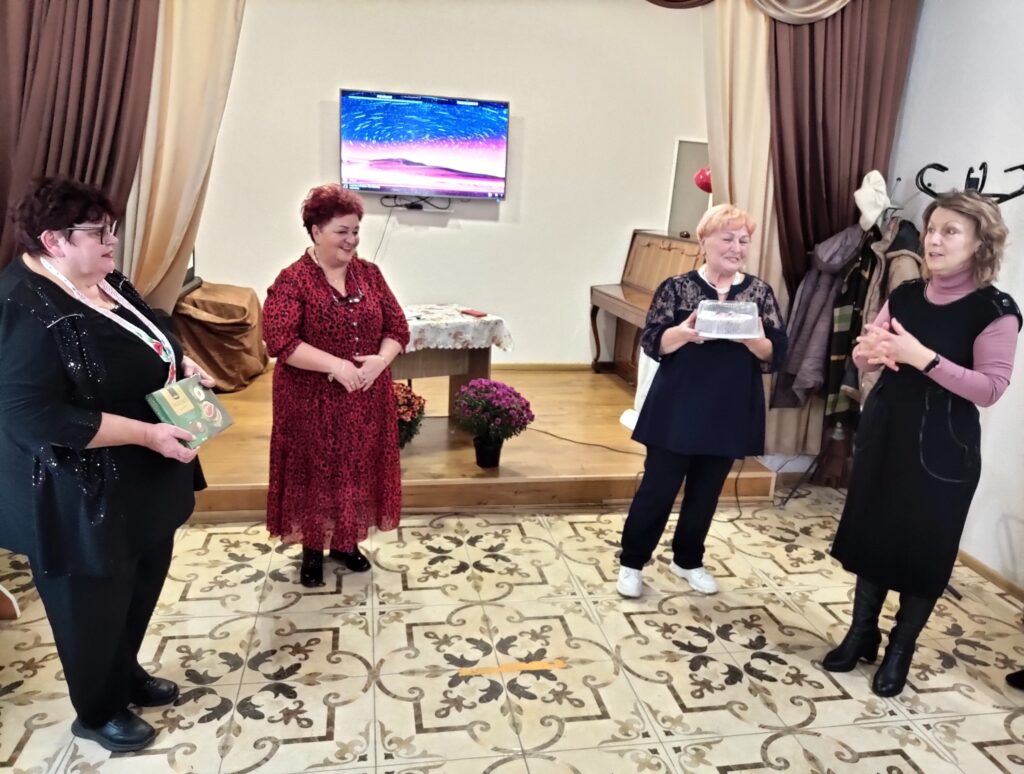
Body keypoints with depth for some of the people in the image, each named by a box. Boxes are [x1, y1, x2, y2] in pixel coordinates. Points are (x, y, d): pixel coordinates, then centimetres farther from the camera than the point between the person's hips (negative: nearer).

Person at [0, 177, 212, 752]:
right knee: (94, 604, 12)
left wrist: (182, 363, 0)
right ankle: (98, 713, 36)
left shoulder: (103, 280, 3)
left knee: (144, 584, 24)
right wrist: (147, 434, -30)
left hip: (143, 482, 9)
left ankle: (127, 673, 49)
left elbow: (144, 344, 20)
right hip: (83, 497, -9)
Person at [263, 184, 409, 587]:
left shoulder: (369, 273, 4)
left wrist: (381, 360, -15)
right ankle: (312, 549, 27)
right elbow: (279, 341, -20)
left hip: (366, 398, 5)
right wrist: (335, 365, -25)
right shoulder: (292, 280, -11)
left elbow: (398, 327, 5)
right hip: (311, 401, -4)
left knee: (357, 469, 14)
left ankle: (346, 542, 33)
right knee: (314, 471, 8)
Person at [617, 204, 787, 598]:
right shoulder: (677, 287, -4)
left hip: (730, 414, 3)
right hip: (676, 411, -3)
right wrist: (684, 332, -28)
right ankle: (631, 562, 21)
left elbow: (777, 354, -1)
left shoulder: (760, 292, 3)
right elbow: (651, 343, -9)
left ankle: (688, 560, 34)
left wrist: (756, 341, -22)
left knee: (706, 493, 15)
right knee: (657, 489, 4)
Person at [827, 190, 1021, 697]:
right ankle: (862, 633, 28)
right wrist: (871, 348, -14)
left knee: (924, 547, 6)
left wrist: (925, 358, -26)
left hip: (943, 446, -5)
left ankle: (901, 648, 25)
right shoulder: (905, 296, 4)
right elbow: (863, 359, 9)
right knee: (870, 532, 11)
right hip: (885, 429, 5)